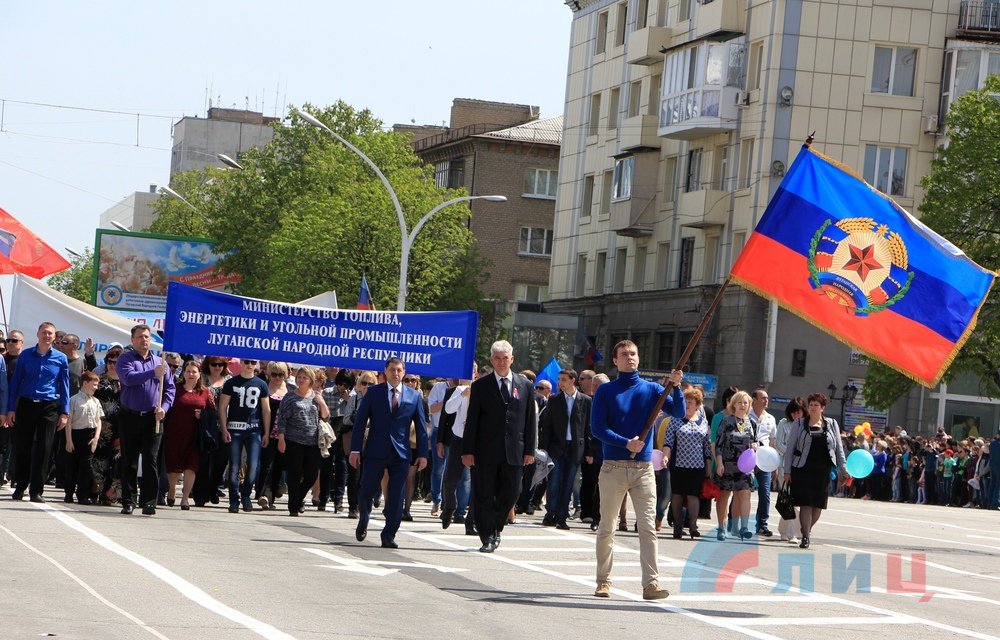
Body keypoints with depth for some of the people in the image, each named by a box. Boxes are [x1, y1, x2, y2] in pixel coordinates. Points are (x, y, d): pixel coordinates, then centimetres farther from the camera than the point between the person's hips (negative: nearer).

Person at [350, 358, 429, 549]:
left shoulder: (414, 396, 8)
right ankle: (363, 521, 27)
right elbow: (360, 421, 2)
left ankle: (389, 536, 6)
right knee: (366, 491, -1)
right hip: (375, 452, -1)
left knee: (396, 498, -1)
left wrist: (422, 454, 2)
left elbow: (421, 426, 9)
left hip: (401, 453, 1)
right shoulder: (373, 393, 4)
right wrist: (355, 449, -6)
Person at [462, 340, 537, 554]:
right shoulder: (480, 386, 3)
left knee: (511, 493, 3)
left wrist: (530, 450, 3)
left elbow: (531, 420, 9)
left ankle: (496, 528, 25)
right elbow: (472, 421, 1)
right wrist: (468, 450, -6)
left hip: (513, 452, 1)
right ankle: (488, 538, 7)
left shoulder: (526, 386, 9)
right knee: (484, 496, 0)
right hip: (486, 452, -1)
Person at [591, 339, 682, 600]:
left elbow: (679, 412, -1)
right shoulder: (606, 391, 4)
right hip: (613, 468, -1)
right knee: (606, 528, 4)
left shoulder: (651, 389, 10)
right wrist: (626, 443, -15)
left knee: (648, 527, -7)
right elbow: (597, 427, -4)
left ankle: (651, 583, -11)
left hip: (644, 468, 1)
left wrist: (675, 386, -16)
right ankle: (604, 582, 13)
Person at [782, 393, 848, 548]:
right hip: (803, 470, -2)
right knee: (806, 504, -8)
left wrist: (844, 470, 7)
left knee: (818, 505, 4)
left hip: (823, 471, 2)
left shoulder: (831, 424, 12)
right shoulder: (799, 424, 6)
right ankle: (805, 537, -5)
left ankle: (808, 528, 27)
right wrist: (787, 471, -1)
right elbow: (790, 447, 5)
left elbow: (839, 448, 14)